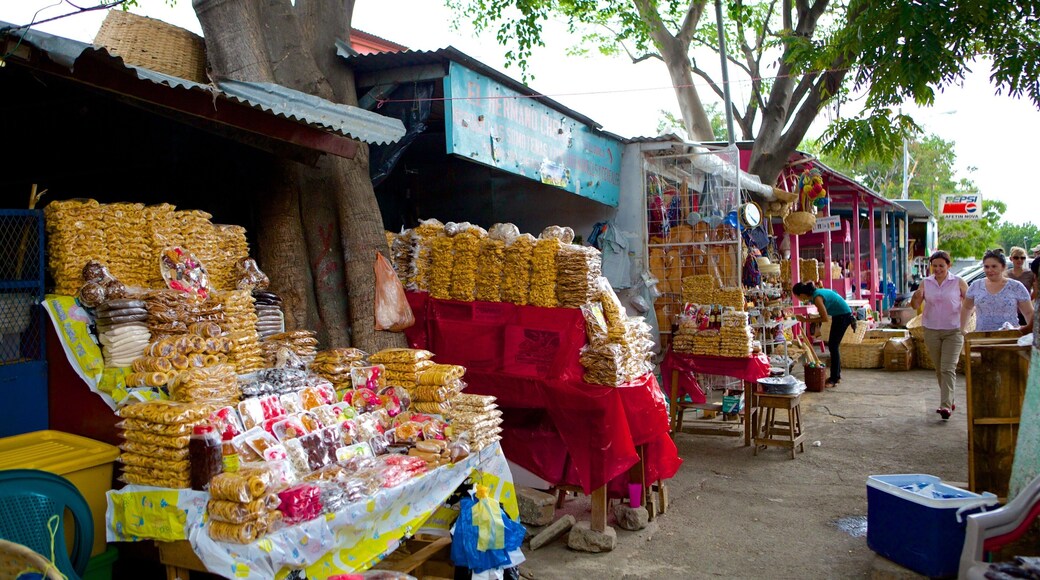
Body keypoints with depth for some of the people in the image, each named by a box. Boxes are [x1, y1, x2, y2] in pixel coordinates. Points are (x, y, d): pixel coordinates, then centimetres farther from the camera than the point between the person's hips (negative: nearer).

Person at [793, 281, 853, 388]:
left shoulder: (817, 298, -26)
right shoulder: (814, 293, 2)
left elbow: (825, 318, -22)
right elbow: (823, 315, 9)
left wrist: (807, 320, -19)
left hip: (843, 315, -9)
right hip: (839, 315, 9)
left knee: (833, 346, -6)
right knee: (833, 345, 13)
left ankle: (834, 379, -2)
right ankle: (837, 375, 23)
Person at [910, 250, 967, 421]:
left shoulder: (958, 282, -2)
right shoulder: (925, 283, 4)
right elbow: (915, 306, 3)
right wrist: (915, 297, -20)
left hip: (953, 331, -3)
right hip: (932, 331, 3)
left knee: (948, 369, -11)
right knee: (939, 370, 12)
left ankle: (945, 406, -14)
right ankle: (949, 401, 26)